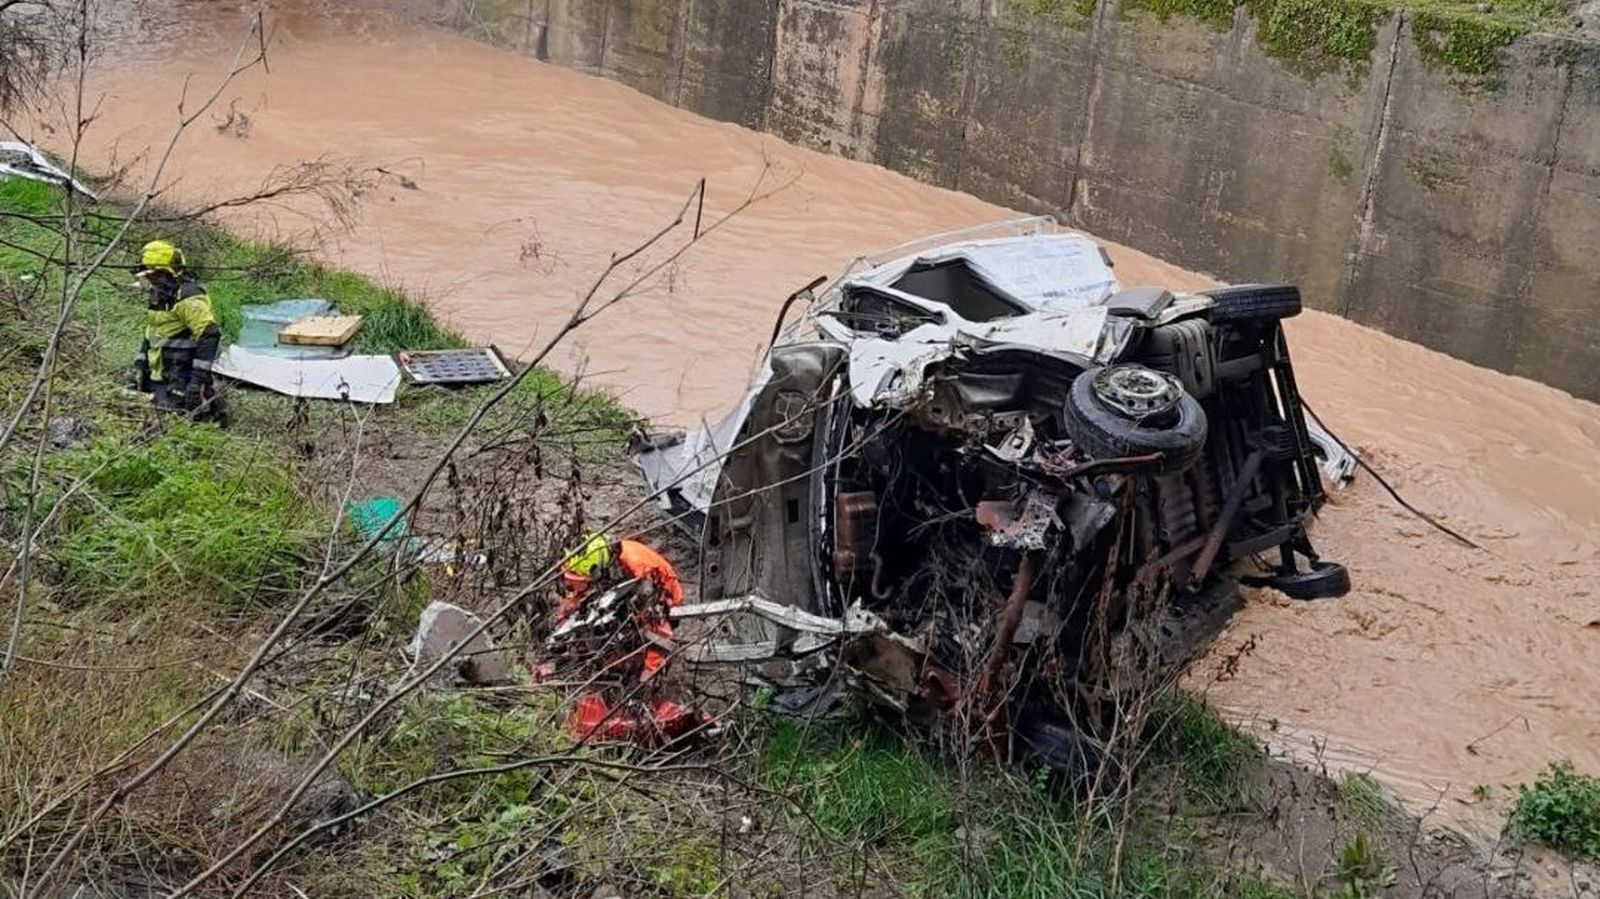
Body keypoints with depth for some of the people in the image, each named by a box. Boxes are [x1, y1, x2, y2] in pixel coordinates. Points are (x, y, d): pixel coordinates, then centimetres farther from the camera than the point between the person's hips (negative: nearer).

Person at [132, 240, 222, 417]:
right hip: (158, 380, 10)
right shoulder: (160, 298, 15)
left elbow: (209, 336, -25)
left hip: (179, 384, -10)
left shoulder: (188, 298, -17)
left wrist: (199, 379, -28)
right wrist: (139, 365, 21)